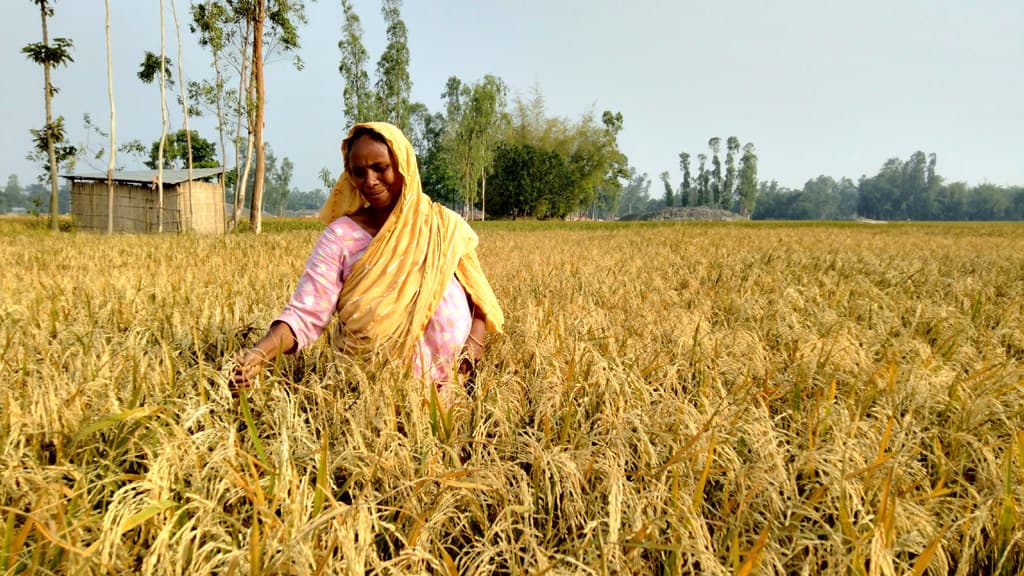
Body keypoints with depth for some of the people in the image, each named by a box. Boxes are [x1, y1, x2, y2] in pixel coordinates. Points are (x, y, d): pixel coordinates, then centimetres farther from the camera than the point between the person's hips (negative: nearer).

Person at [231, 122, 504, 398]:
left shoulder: (445, 227, 2)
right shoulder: (340, 236, -3)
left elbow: (476, 294, 5)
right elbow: (306, 313, -10)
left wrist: (475, 340, -13)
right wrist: (260, 353, -26)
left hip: (433, 380, 5)